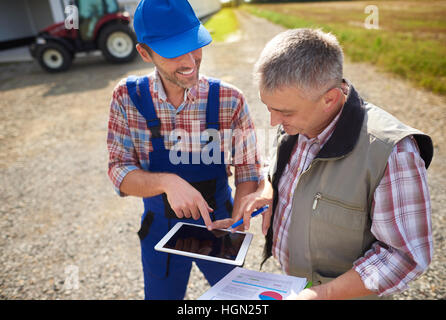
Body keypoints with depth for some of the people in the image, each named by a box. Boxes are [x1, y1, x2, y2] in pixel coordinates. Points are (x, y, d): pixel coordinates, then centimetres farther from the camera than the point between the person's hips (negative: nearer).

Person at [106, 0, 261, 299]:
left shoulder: (230, 100, -18)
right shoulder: (128, 98, -14)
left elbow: (248, 170, -9)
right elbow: (120, 173, -14)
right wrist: (167, 182, -33)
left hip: (217, 225, 0)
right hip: (160, 231, 1)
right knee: (162, 296, 25)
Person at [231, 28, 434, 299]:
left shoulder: (391, 151, -30)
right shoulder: (297, 123, -10)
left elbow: (406, 255, -23)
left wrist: (323, 293, -26)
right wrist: (268, 189, -10)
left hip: (342, 294, -5)